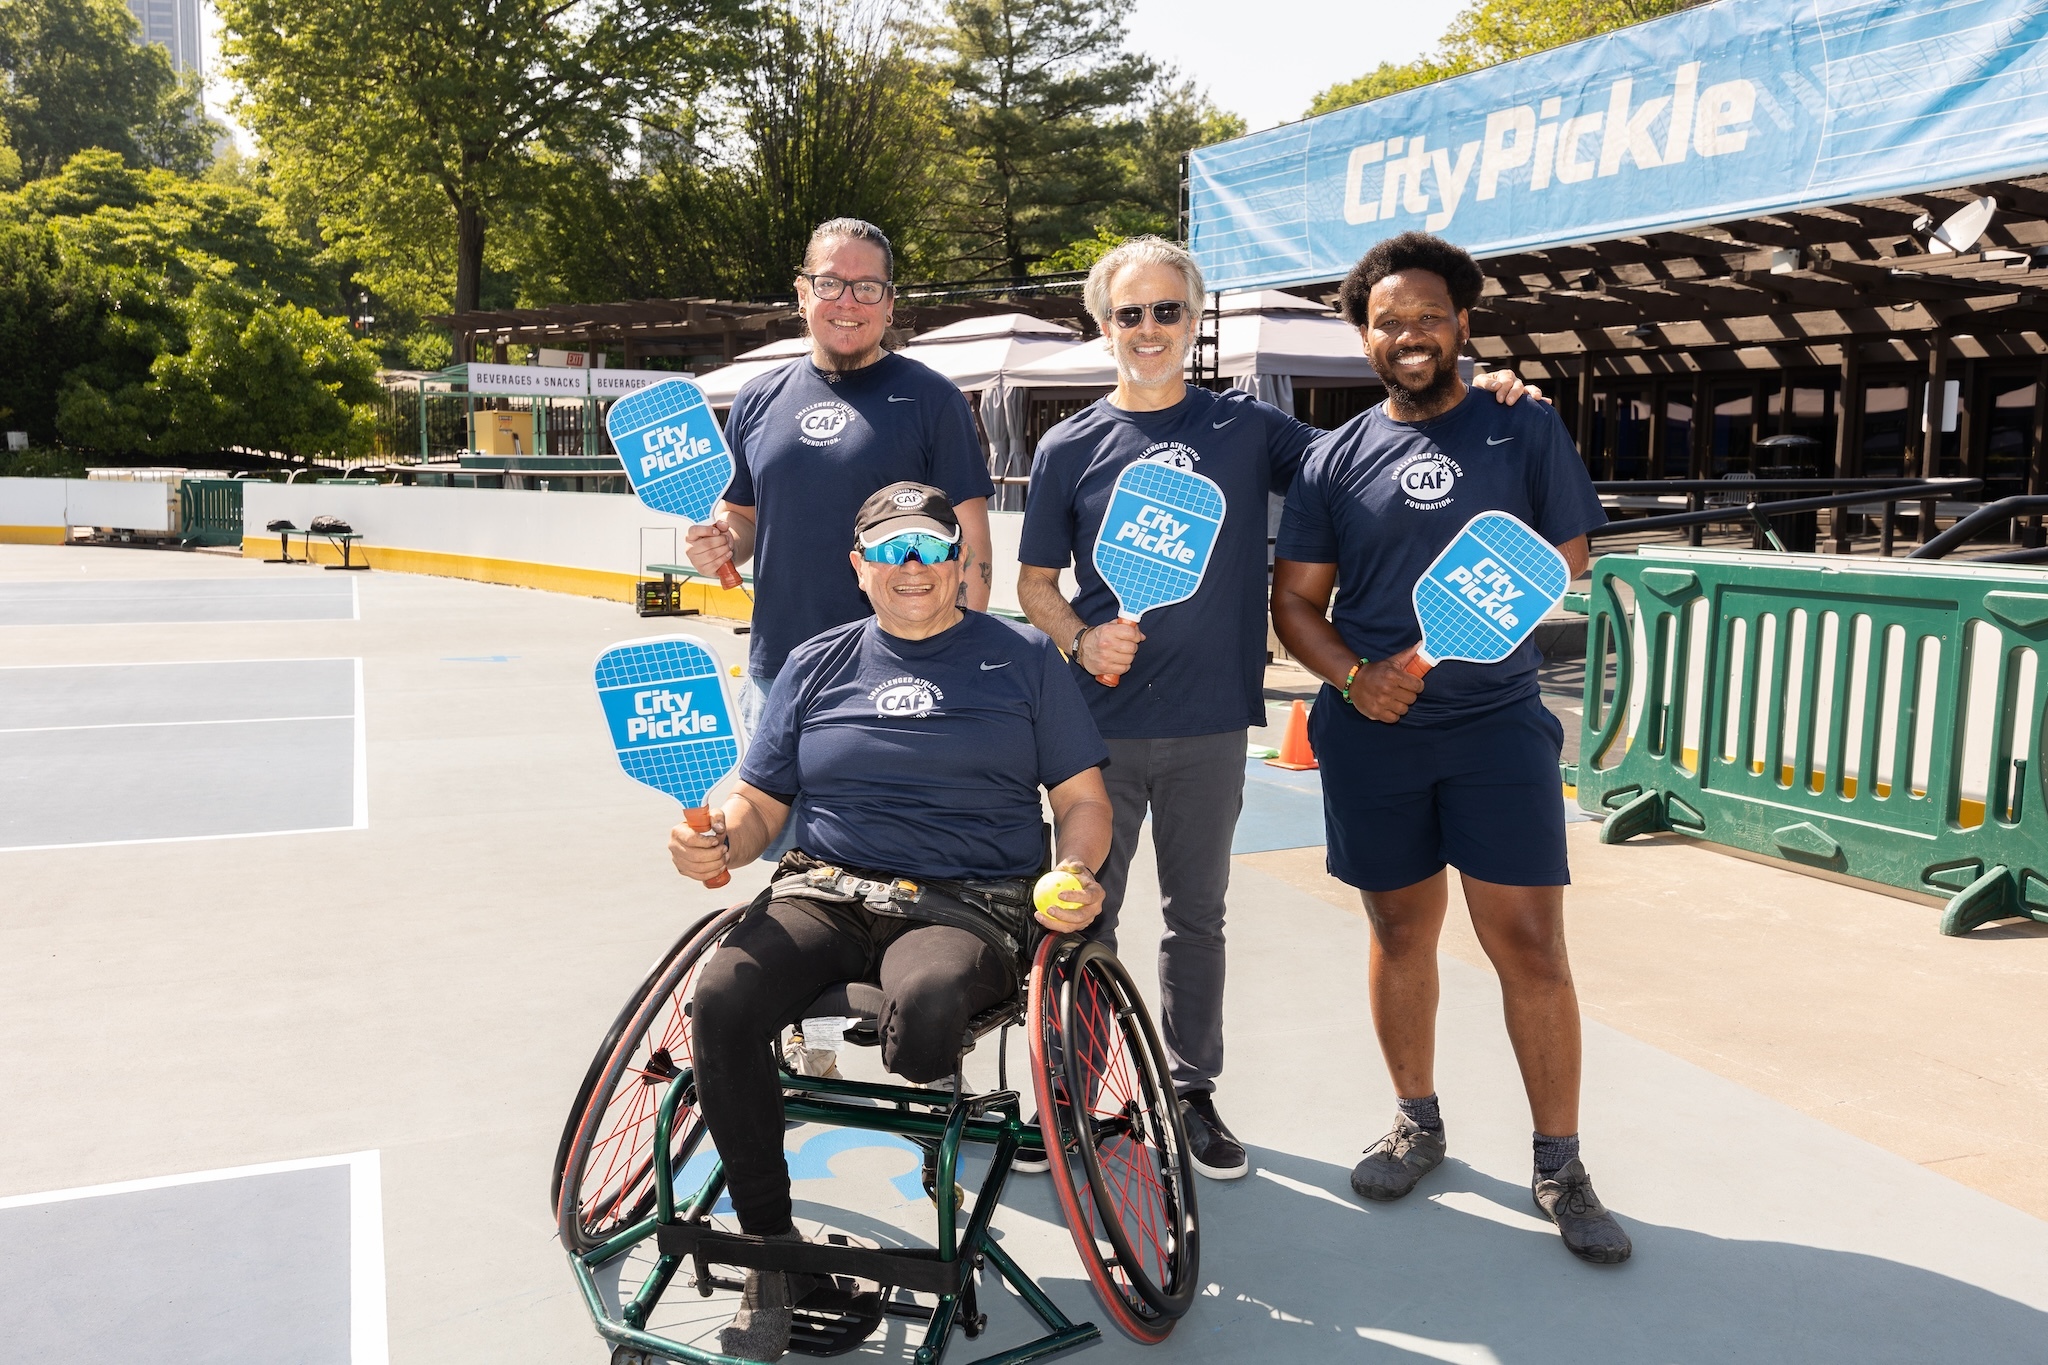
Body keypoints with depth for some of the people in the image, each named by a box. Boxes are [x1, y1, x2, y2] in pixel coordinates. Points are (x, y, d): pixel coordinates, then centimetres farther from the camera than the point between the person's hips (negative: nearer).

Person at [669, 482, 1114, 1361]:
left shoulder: (1023, 658, 12)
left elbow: (1082, 799, 11)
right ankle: (771, 1251, -8)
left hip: (969, 907, -2)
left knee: (924, 1003, -37)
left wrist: (1075, 873, -10)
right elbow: (760, 804, 18)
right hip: (825, 894, 3)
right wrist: (718, 841, -5)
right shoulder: (818, 665, 17)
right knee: (722, 999, -27)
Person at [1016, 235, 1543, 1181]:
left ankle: (1192, 1092, 27)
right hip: (1100, 724, -1)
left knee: (1197, 917, 12)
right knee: (1084, 916, 7)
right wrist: (1082, 640, -13)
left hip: (1211, 725, 1)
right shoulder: (1070, 448, 3)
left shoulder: (1248, 429, 5)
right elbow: (1034, 583, 7)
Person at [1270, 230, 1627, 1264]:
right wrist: (1353, 676, -12)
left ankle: (1559, 1166, 11)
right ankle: (1418, 1122, 31)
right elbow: (1295, 602, 7)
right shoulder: (1336, 459, 7)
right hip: (1371, 730, 2)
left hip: (1497, 722, -2)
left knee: (1530, 944, -4)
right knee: (1400, 931, 12)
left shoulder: (1526, 432, 5)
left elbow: (1566, 561, 5)